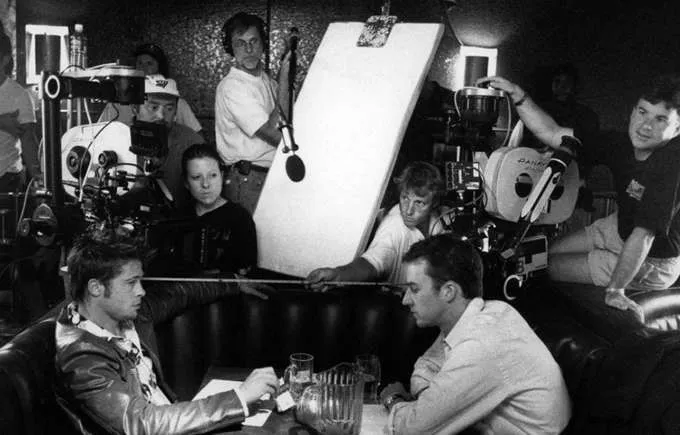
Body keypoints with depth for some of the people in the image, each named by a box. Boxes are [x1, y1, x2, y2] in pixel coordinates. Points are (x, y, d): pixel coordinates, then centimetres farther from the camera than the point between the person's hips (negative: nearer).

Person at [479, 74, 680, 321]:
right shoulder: (623, 144, -13)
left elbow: (643, 236, -34)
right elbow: (551, 134, -11)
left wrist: (615, 290, -31)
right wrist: (518, 96, -22)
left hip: (651, 262, -7)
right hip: (620, 228, 7)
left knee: (550, 266, -3)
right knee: (547, 253, 13)